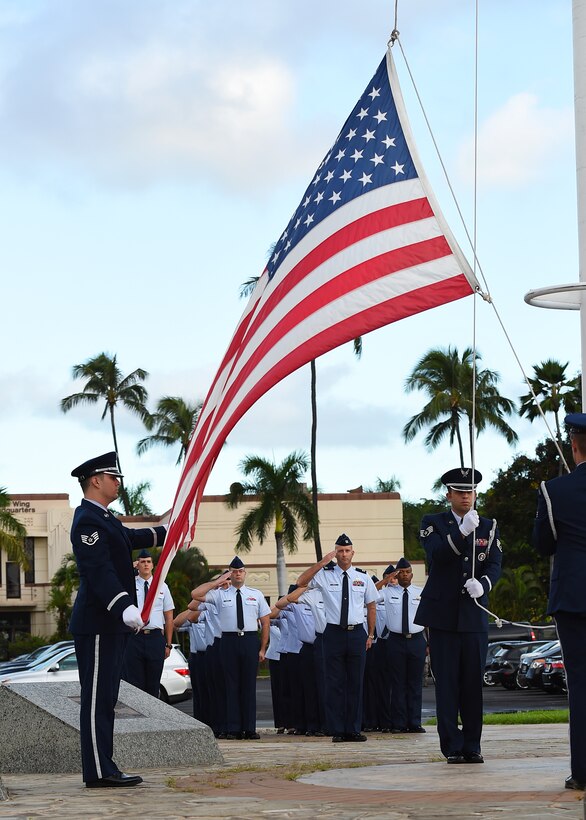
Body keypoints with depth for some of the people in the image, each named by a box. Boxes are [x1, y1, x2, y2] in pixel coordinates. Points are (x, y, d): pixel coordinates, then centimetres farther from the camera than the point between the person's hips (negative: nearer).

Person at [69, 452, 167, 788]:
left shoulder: (104, 519, 17)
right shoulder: (88, 521, -15)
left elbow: (132, 538, 39)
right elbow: (99, 571, -26)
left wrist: (168, 531, 51)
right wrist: (125, 607, -37)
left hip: (110, 622, 11)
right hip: (98, 624, -11)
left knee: (105, 697, 11)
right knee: (97, 697, -8)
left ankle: (104, 768, 14)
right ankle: (99, 772, -7)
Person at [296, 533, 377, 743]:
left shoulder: (363, 577, 7)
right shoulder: (325, 575, 1)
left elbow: (371, 606, 14)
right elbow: (301, 582, -12)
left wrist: (371, 635, 10)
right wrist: (322, 562, -17)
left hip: (357, 633, 2)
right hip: (334, 632, -2)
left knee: (355, 683, 5)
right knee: (335, 684, 0)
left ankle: (354, 730, 11)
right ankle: (337, 731, 4)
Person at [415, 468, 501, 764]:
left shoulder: (489, 527, 12)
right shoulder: (433, 523, 4)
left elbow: (495, 565, 1)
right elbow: (437, 555, -14)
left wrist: (482, 583, -20)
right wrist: (462, 532, -28)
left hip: (474, 614, 2)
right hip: (443, 614, -2)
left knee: (473, 683, 3)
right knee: (447, 683, -2)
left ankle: (472, 746, 10)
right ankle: (452, 747, 1)